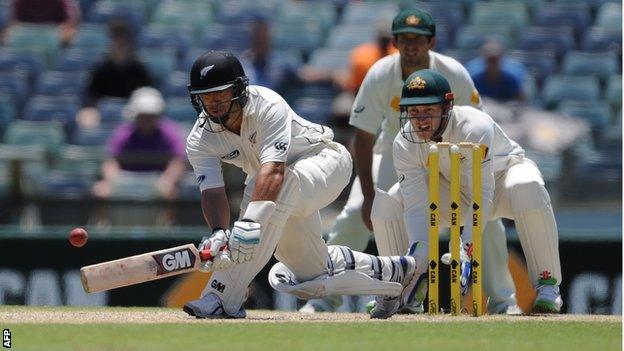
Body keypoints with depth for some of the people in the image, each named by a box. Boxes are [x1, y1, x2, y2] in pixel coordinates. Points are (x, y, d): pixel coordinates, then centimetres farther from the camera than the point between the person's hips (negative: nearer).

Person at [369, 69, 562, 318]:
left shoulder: (474, 128, -36)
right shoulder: (404, 145, -23)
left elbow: (482, 197, -41)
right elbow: (417, 208, -27)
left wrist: (466, 252, -50)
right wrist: (419, 260, -42)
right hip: (453, 192, 4)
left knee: (527, 188, -40)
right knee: (386, 205, -19)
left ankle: (547, 285, -28)